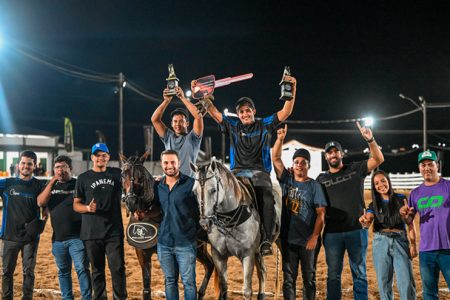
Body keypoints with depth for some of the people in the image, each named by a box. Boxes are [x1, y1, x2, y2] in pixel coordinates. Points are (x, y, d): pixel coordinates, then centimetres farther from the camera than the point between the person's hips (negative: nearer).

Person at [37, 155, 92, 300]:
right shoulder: (51, 185, 11)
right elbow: (40, 202, -4)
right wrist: (52, 182, -12)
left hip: (77, 237, -4)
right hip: (58, 238, 4)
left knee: (82, 269, -10)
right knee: (63, 271, 12)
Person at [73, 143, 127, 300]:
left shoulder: (117, 174, 8)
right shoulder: (83, 178, 6)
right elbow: (76, 204, 6)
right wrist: (87, 208, -14)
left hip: (114, 231, 0)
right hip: (91, 233, 0)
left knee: (118, 268, -5)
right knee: (97, 270, 7)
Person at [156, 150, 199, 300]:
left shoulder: (191, 184, -8)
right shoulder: (158, 186, 6)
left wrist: (195, 230, -4)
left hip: (186, 243, -4)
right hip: (164, 243, 4)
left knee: (188, 282, 1)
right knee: (169, 281, 13)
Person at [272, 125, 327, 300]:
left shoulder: (314, 186, -2)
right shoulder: (286, 179, 7)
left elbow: (321, 214, -6)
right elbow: (275, 158, -2)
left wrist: (314, 236, -15)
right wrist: (280, 138, -15)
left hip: (308, 241, -3)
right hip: (288, 239, 3)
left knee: (309, 278, 6)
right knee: (288, 278, 7)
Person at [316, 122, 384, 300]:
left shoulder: (355, 170, 6)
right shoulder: (321, 179, 10)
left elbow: (378, 159, -4)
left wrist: (370, 140, -21)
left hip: (356, 230, -1)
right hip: (332, 233, 2)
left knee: (359, 273, 5)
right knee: (333, 275, 7)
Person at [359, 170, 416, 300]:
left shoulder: (401, 199, 5)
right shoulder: (374, 205, 11)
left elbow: (410, 223, 5)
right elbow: (367, 224, -3)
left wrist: (413, 244, -5)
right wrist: (363, 221, -27)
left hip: (400, 242, -2)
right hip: (381, 243, 2)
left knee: (406, 282, -10)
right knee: (384, 282, 4)